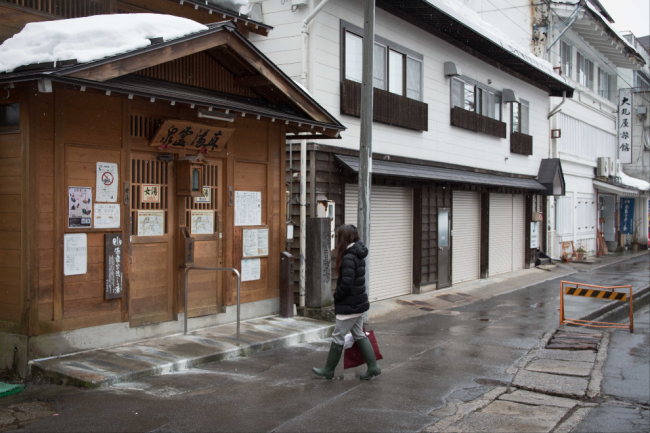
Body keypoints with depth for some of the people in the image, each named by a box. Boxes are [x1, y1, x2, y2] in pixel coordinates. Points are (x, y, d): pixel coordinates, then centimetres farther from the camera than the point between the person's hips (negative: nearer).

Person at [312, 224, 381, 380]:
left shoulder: (348, 258, -21)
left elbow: (346, 284, -25)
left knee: (338, 337, 3)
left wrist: (336, 296, -8)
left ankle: (328, 370, 15)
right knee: (359, 335, 17)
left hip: (349, 305, -10)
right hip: (359, 303, 10)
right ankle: (373, 367, 16)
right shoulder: (358, 255, 10)